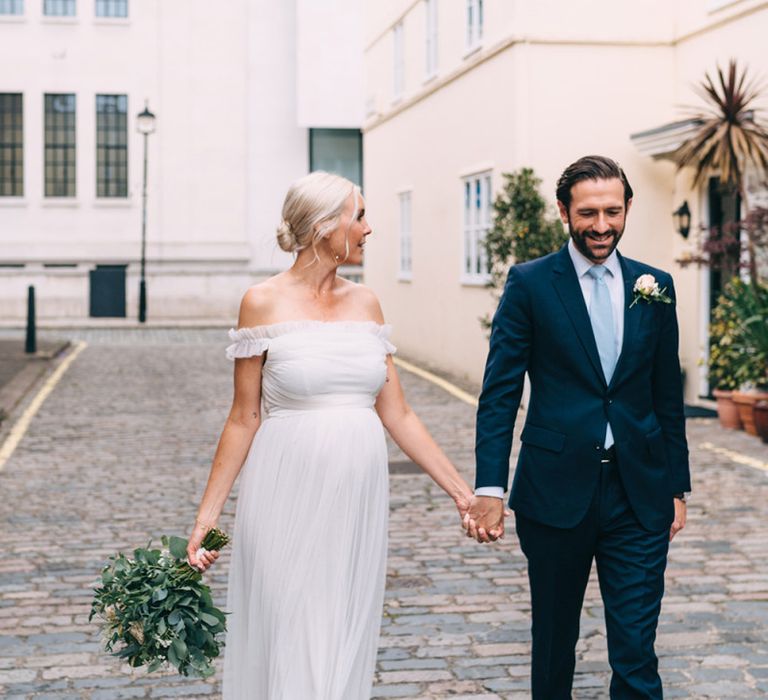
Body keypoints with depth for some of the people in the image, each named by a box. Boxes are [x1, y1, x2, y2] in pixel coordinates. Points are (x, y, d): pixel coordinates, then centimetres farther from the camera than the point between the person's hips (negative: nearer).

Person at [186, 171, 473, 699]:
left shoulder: (365, 304, 8)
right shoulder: (264, 303, -4)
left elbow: (397, 414, 8)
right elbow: (244, 419, -1)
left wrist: (462, 491, 6)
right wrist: (208, 514, -5)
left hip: (357, 501, 4)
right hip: (289, 499, -4)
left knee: (347, 649, 10)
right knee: (290, 646, 1)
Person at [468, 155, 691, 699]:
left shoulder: (655, 287, 7)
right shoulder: (530, 283, -3)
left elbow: (668, 395, 11)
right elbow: (499, 393, -5)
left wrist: (678, 487, 10)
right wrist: (490, 487, -13)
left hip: (638, 494, 2)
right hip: (556, 488, -1)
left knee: (636, 651, -1)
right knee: (554, 639, 15)